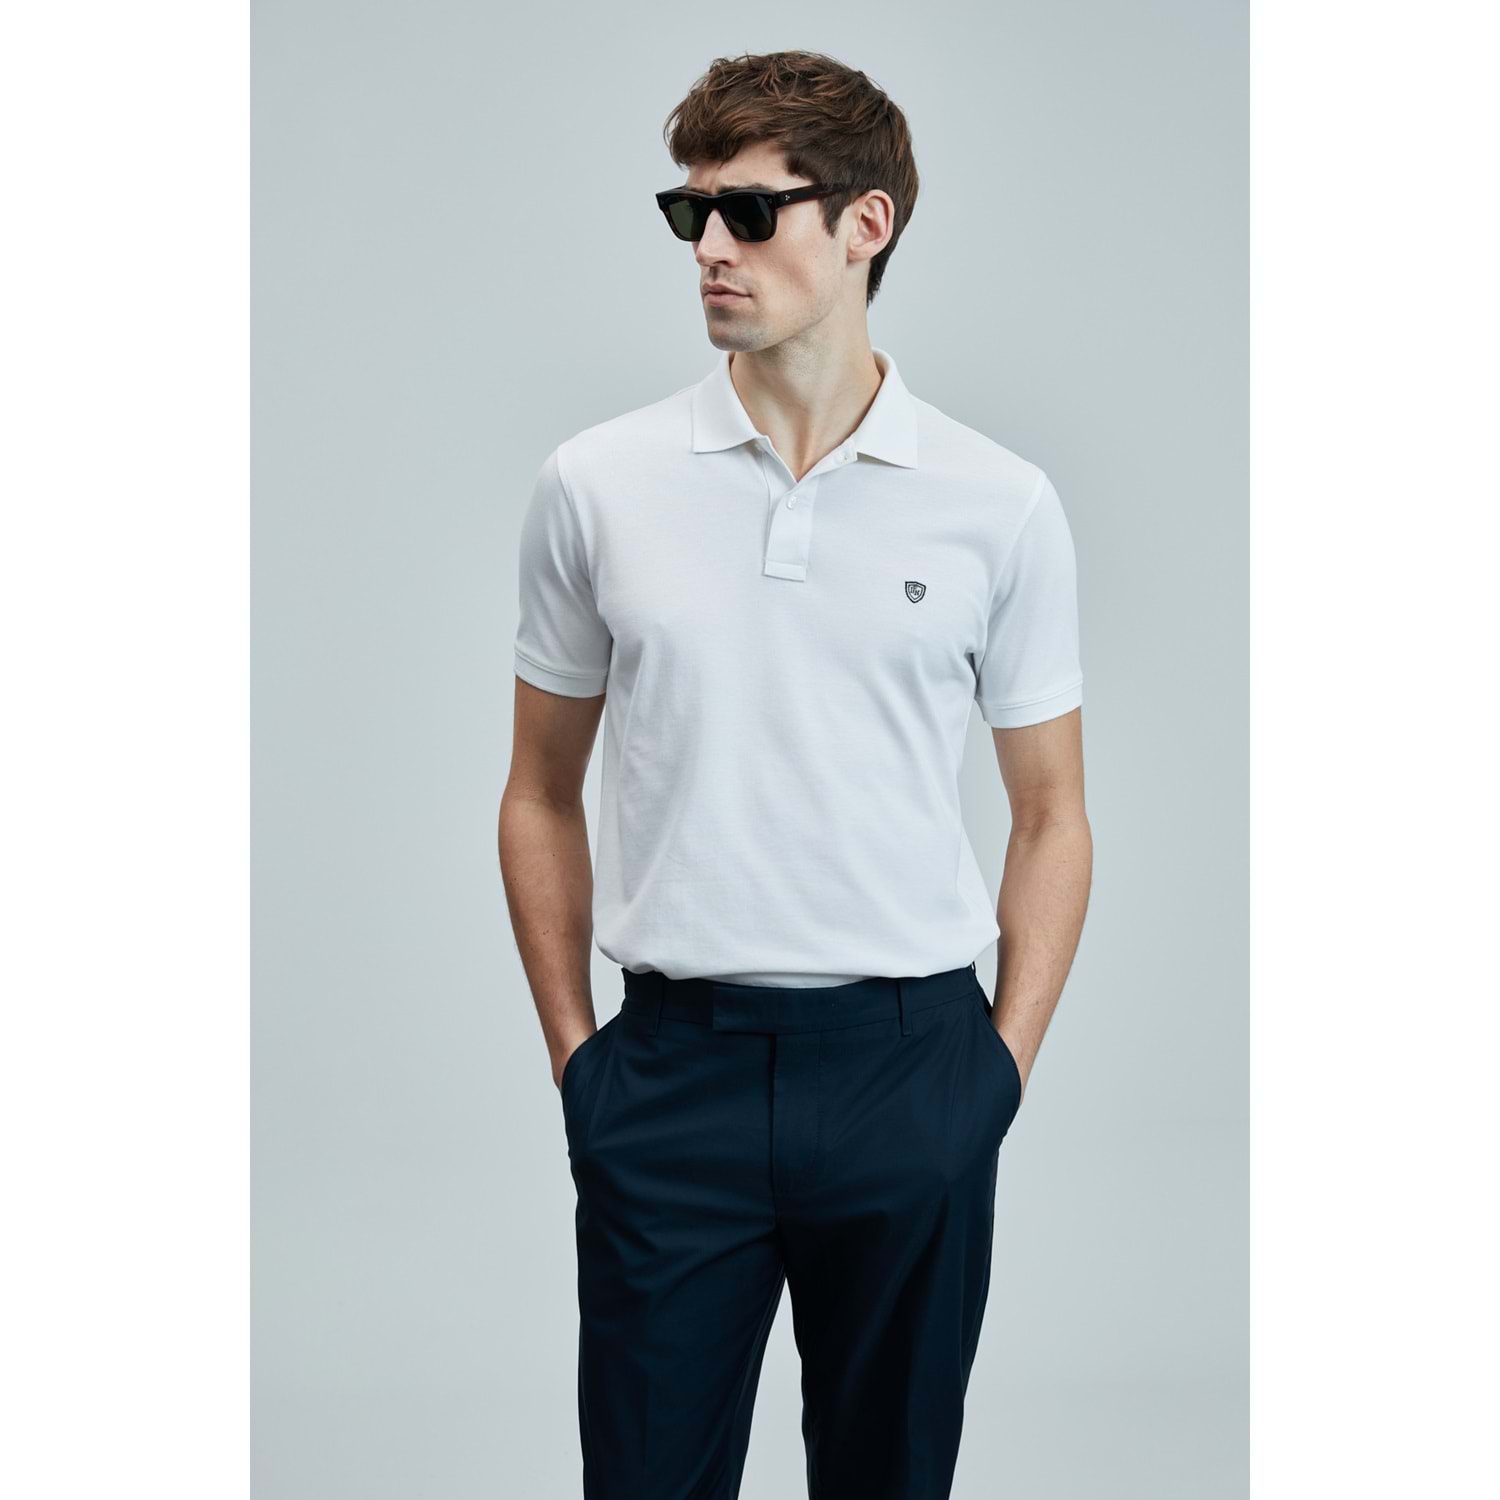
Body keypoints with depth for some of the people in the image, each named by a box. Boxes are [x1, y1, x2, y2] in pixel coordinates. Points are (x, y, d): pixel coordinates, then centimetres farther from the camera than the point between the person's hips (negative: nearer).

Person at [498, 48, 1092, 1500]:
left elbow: (1050, 812, 5)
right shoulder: (596, 485, 1)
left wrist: (1005, 1059, -1)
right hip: (673, 1063, 0)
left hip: (906, 1064, 0)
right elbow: (543, 795, 8)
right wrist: (572, 1049, 4)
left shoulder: (1001, 505, -1)